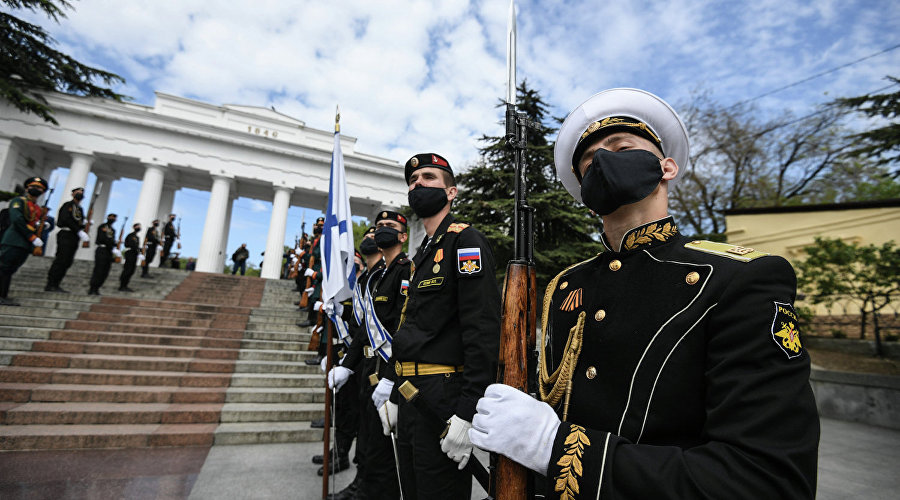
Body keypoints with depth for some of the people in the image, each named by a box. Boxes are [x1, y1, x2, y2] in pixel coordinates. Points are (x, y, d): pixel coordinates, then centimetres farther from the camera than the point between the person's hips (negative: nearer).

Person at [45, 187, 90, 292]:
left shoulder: (80, 209, 23)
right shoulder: (68, 205, 0)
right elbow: (66, 220, -14)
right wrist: (80, 232, -21)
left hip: (74, 237, 8)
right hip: (66, 235, -8)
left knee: (67, 262, 5)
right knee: (61, 260, -11)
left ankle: (55, 285, 8)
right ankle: (50, 285, -8)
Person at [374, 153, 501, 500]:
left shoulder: (466, 242, -11)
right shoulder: (421, 256, 16)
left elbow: (484, 330, -20)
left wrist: (467, 412, -24)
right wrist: (394, 392, 18)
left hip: (443, 400, -9)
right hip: (410, 398, 9)